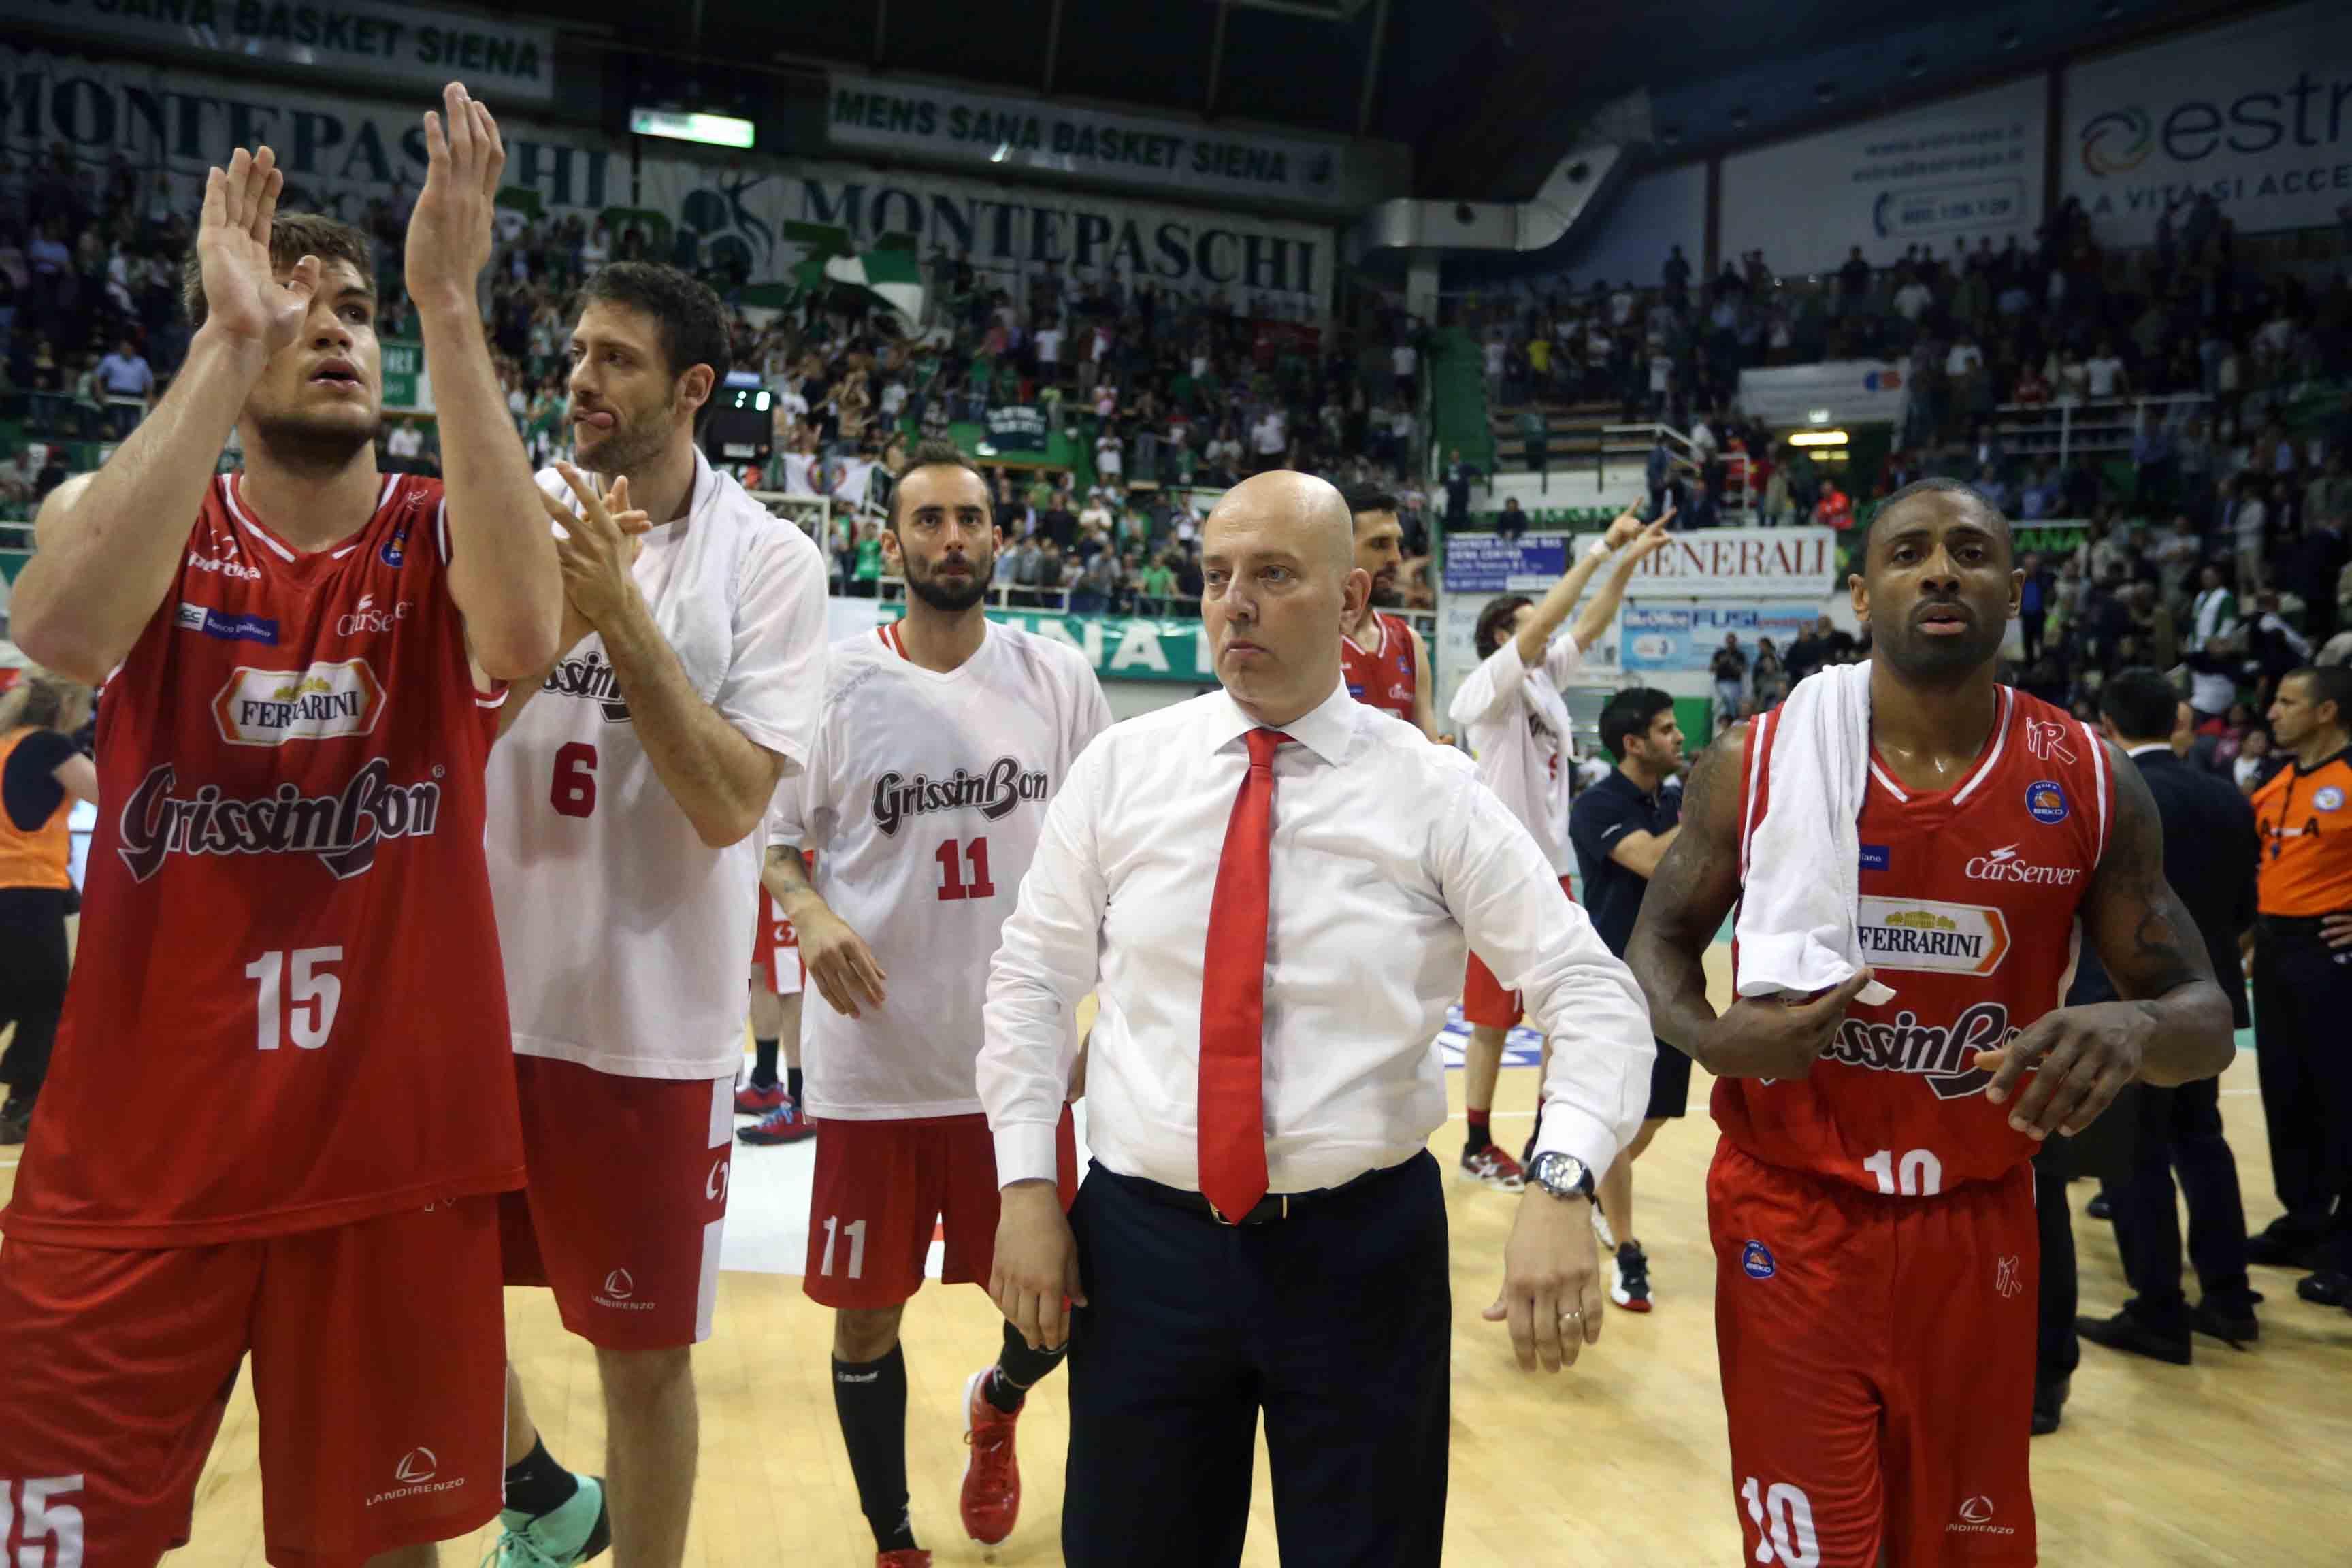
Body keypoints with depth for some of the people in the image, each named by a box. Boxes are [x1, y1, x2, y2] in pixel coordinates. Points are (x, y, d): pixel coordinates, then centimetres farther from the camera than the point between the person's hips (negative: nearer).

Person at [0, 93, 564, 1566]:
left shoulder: (444, 538, -1)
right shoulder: (126, 512, 1)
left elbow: (524, 634, -26)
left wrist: (452, 307, -26)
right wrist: (228, 340, -23)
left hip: (396, 1142, 0)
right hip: (136, 1154, 1)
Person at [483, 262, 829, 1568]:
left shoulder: (769, 563, -6)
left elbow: (731, 805, -15)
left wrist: (621, 610, -20)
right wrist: (552, 610, -15)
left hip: (649, 1018, -4)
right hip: (474, 990, 4)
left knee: (645, 1357, 8)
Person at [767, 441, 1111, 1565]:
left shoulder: (1058, 677, 2)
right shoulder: (837, 681, -2)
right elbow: (774, 837, 5)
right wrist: (807, 909, -15)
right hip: (873, 1064, -1)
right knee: (865, 1318, 9)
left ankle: (996, 1405, 46)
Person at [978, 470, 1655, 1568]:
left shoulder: (1433, 793, -6)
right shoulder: (1120, 766, 0)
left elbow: (1592, 995, -7)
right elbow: (1032, 981, 5)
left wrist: (1561, 1184, -23)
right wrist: (1026, 1187, -2)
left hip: (1364, 1248, -1)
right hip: (1143, 1239, 2)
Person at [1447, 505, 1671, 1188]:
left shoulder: (1546, 675, 10)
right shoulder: (1488, 686, -12)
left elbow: (1589, 624, 8)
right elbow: (1545, 620, -22)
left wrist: (1629, 562, -5)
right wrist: (1602, 549, -21)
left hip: (1551, 868, 8)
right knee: (1492, 1022, 3)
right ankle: (1478, 1146, 16)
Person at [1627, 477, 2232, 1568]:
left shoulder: (2089, 782, -4)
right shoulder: (1754, 763, -7)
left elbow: (2205, 1013, 0)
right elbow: (1659, 940, 4)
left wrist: (2134, 1030, -24)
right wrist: (1708, 1036, -18)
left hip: (1977, 1227, 2)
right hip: (1791, 1220, -2)